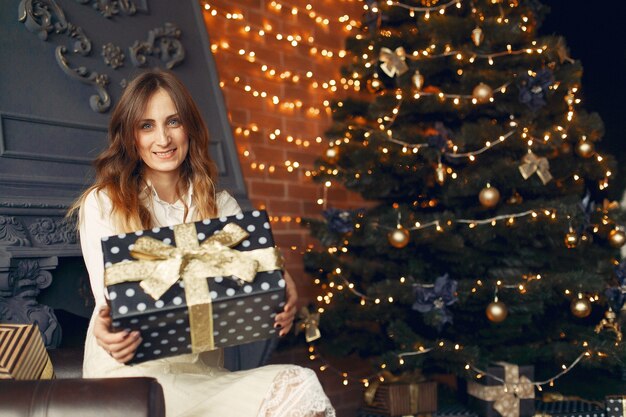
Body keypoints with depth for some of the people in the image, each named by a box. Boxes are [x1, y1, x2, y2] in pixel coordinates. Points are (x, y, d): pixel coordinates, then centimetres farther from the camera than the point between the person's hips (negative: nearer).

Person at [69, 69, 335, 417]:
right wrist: (106, 330, -32)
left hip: (203, 372, 4)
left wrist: (280, 299, -23)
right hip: (130, 371, -4)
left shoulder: (222, 206, 13)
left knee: (301, 386, -28)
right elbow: (109, 297, -7)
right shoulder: (102, 203, 2)